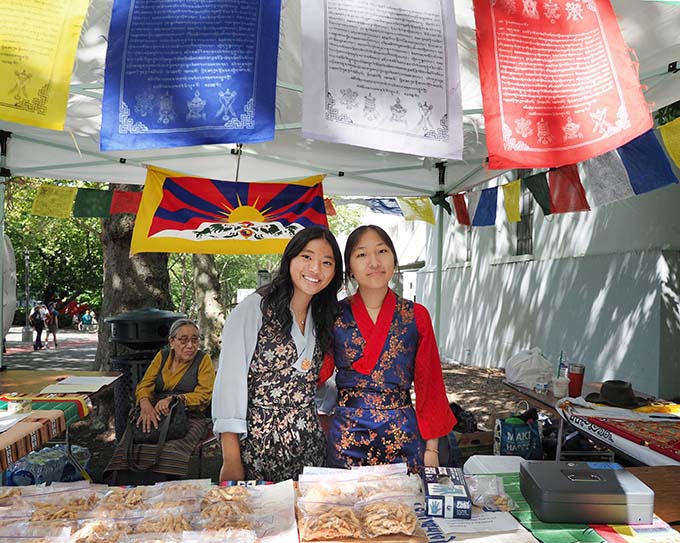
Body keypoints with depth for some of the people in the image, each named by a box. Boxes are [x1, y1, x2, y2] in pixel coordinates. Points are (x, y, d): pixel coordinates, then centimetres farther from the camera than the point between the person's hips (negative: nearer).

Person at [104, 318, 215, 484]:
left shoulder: (203, 360, 7)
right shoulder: (162, 357, 17)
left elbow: (204, 395, -3)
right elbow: (144, 385, 8)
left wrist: (174, 399, -18)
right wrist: (146, 405, -15)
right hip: (155, 415, 3)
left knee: (170, 451, -34)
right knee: (130, 445, -26)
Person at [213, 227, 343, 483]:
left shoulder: (322, 319, 10)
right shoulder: (254, 308, -8)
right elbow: (229, 382, -13)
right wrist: (231, 461, -16)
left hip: (309, 447, 5)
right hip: (258, 445, -5)